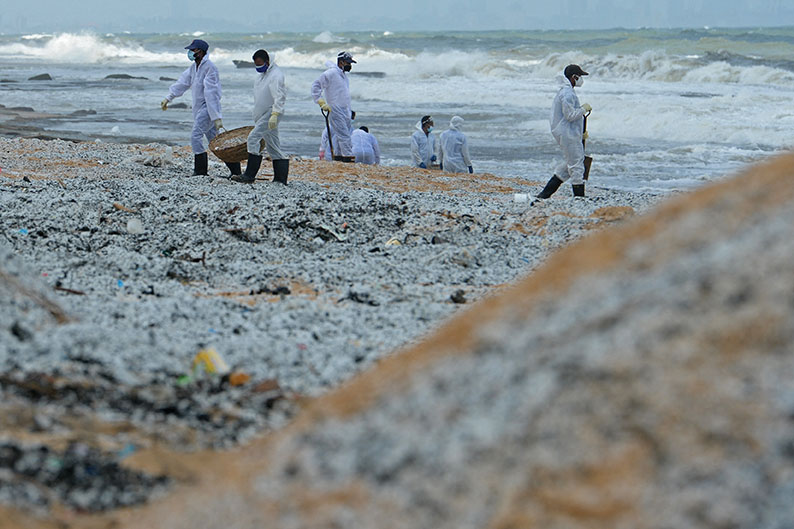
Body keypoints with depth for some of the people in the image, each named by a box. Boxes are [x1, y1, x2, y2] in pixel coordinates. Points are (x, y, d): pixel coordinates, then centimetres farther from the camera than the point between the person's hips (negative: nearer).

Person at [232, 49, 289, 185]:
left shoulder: (276, 75, -14)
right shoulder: (261, 74, 16)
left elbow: (279, 97, -22)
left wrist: (274, 114, -31)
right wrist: (256, 118, 24)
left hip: (271, 113, -10)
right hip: (262, 115, 10)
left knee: (253, 138, -19)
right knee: (273, 146, 9)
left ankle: (249, 175, -21)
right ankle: (280, 179, 11)